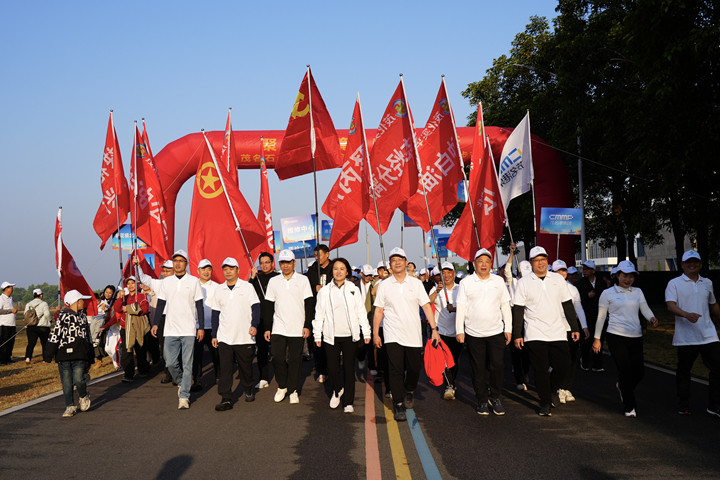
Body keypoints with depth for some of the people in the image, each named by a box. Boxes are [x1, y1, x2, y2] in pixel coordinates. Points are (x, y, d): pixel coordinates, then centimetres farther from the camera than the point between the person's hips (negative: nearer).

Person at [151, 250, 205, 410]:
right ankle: (181, 383, 28)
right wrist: (155, 324, 3)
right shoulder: (166, 282, 9)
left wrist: (201, 327, -1)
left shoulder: (194, 281, 2)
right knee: (170, 362, 1)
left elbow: (199, 305, 3)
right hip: (170, 329, 2)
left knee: (187, 364, -1)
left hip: (189, 330, -2)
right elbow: (160, 304, 12)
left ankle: (184, 396, 5)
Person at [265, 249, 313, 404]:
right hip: (278, 328, 1)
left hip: (297, 329, -1)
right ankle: (282, 386, 20)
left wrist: (307, 325, -5)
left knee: (295, 360, 2)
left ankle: (293, 390, 15)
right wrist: (267, 328, 6)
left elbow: (309, 305, 2)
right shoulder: (273, 281, 8)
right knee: (278, 359, -2)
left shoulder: (303, 280, 3)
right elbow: (269, 306, 10)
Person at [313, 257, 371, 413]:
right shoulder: (324, 291, 4)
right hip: (331, 336, 0)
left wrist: (366, 332, 4)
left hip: (350, 336, 0)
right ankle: (337, 391, 27)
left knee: (349, 369, 2)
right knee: (332, 368, -3)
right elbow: (319, 314, 7)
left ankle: (348, 402, 13)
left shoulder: (354, 290, 6)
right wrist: (317, 335, 5)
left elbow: (361, 311, 8)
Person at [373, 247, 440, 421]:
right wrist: (375, 333, 2)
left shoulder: (416, 283, 4)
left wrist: (434, 328, -5)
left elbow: (426, 306, 2)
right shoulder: (384, 285, 2)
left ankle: (409, 392, 38)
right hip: (392, 335, -1)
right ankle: (399, 406, 2)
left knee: (414, 368, 9)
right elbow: (379, 310, 4)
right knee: (396, 370, -6)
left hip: (413, 335, 1)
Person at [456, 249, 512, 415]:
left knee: (498, 366, -1)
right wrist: (459, 331, -4)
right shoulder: (466, 283, 1)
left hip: (496, 332, 1)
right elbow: (461, 308, 1)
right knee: (478, 369, 5)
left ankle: (495, 398, 19)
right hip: (474, 333, -1)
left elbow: (505, 306, 11)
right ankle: (482, 401, 19)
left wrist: (508, 328, 8)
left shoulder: (499, 281, 7)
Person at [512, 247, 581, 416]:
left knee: (563, 364, 1)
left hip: (558, 332, 2)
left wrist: (575, 328, 8)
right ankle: (545, 403, 13)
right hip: (534, 334, -2)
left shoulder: (558, 279, 8)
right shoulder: (523, 282, 0)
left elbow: (568, 305, 13)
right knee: (541, 369, 0)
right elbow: (517, 310, 0)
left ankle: (553, 389, 29)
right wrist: (517, 335, -4)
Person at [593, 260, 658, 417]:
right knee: (625, 369, -8)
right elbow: (601, 317, 4)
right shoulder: (608, 293, 2)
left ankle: (622, 386, 37)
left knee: (639, 371, 3)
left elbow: (645, 309, 1)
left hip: (636, 336, 4)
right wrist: (597, 338, 3)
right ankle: (629, 407, 6)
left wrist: (652, 318, -22)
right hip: (616, 336, -4)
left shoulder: (637, 292, 13)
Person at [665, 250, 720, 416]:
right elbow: (671, 305, -15)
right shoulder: (674, 283, -2)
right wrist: (687, 314, -32)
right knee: (683, 371, 7)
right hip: (686, 338, -3)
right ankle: (684, 404, 23)